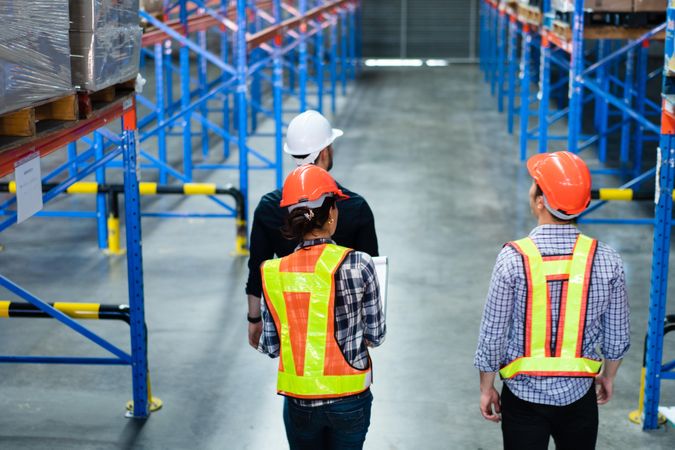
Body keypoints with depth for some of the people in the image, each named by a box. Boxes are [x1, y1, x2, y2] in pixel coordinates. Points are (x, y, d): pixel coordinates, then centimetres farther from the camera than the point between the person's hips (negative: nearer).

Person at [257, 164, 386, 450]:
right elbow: (375, 336, -5)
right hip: (349, 400, -2)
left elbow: (270, 346, -1)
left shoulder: (273, 273, -7)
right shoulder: (359, 264, -14)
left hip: (299, 402, 2)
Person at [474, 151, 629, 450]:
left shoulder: (513, 259, -18)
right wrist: (608, 376, 18)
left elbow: (492, 338, -12)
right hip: (579, 394, 2)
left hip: (524, 395, -2)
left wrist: (486, 388, 4)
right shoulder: (606, 261, -11)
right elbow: (617, 337, 0)